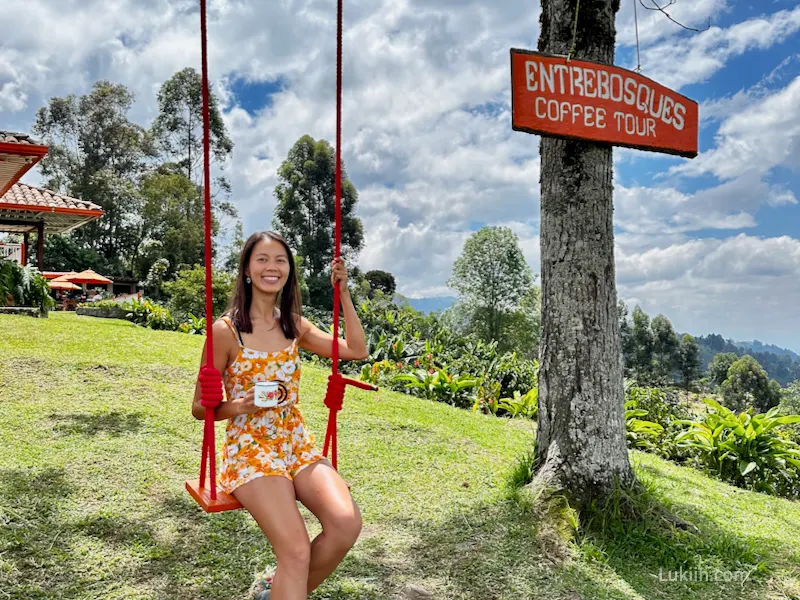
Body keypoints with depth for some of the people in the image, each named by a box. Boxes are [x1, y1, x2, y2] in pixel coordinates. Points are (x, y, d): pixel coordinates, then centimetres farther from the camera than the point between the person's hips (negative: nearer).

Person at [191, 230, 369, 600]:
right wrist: (240, 406, -20)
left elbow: (357, 351, 2)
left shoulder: (295, 326, 8)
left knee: (346, 522, -21)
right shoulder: (226, 330, -7)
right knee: (296, 550, -26)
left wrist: (343, 293, 2)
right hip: (249, 448, -4)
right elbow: (200, 407, -1)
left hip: (299, 445, 5)